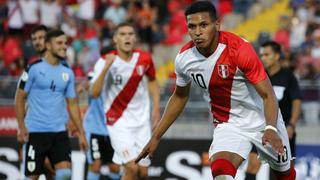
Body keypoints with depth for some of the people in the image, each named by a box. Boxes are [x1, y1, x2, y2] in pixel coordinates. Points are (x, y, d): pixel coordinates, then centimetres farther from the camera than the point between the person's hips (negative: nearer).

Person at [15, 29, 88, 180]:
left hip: (59, 132, 4)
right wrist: (21, 127, -10)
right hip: (35, 132, -4)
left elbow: (72, 104, 13)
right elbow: (20, 97, -2)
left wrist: (81, 133, 7)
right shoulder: (34, 68, -4)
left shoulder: (68, 73, 10)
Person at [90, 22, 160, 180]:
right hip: (118, 121, -4)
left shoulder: (144, 59, -2)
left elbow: (152, 81, 19)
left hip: (142, 121, 4)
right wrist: (106, 68, -34)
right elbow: (94, 93, -24)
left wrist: (156, 107, 8)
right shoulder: (105, 62, -13)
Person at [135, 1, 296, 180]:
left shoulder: (240, 49, -26)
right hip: (227, 124, 2)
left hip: (262, 119, -2)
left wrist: (271, 129, -42)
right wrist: (156, 137, 8)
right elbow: (180, 97, 8)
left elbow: (268, 95, -24)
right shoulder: (184, 58, -12)